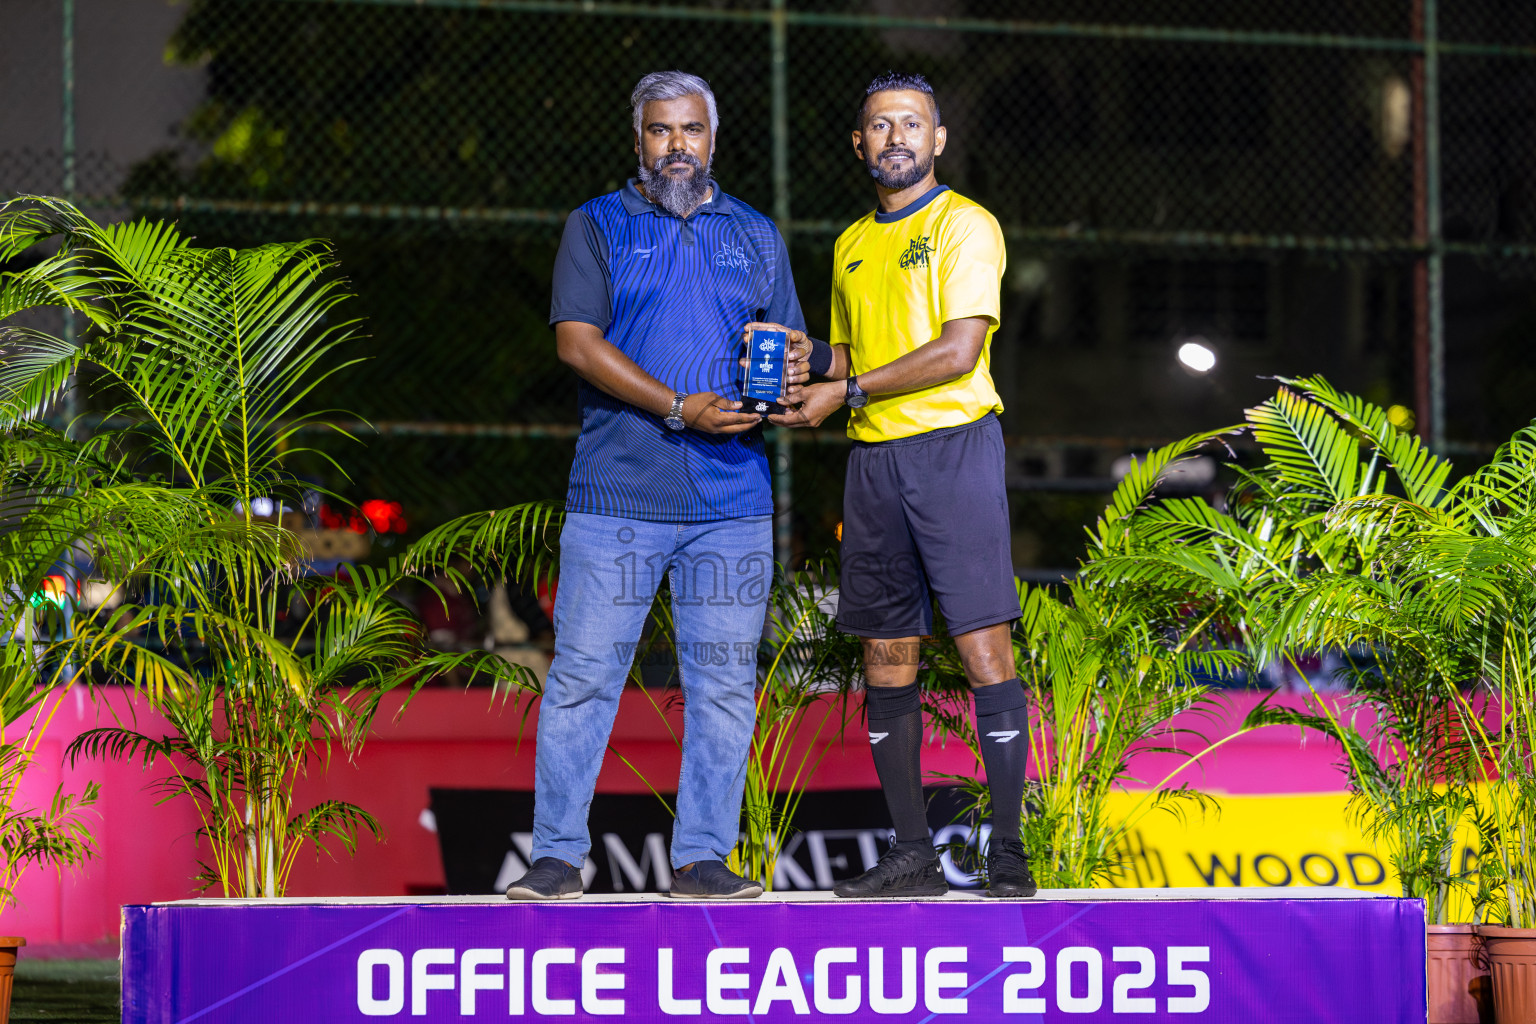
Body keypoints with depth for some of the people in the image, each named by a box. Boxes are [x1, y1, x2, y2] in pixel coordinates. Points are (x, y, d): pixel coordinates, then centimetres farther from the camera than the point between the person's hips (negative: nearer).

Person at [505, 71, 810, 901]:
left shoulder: (755, 236, 17)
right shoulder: (597, 227, 7)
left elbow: (792, 347, 18)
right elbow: (577, 340, -5)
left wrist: (792, 373, -8)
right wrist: (678, 407, -15)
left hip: (732, 498, 3)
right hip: (616, 492, -3)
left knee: (722, 682, 1)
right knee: (583, 674, -4)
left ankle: (702, 856, 7)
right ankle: (557, 855, 1)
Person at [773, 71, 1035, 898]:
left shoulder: (963, 226, -3)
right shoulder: (852, 246, 18)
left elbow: (959, 349, -13)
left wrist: (848, 393, -12)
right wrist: (809, 357, 5)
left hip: (953, 446, -7)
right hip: (874, 457, 7)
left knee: (982, 643, -11)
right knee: (886, 656, 4)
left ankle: (1007, 851, -11)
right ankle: (910, 853, 8)